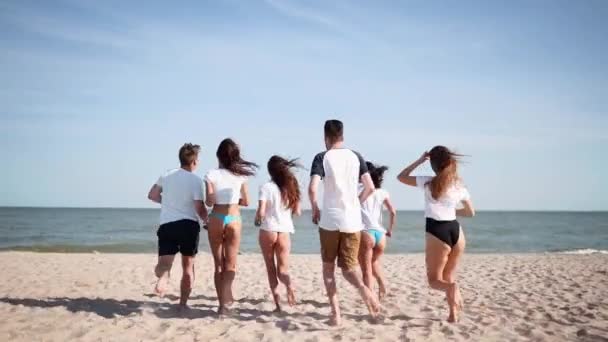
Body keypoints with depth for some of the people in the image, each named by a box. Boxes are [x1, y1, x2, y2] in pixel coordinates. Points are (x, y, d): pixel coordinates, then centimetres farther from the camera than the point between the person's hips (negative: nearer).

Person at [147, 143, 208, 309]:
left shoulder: (167, 175, 6)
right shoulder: (196, 180, -7)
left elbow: (152, 195, 16)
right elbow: (200, 209, -10)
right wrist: (208, 221, 10)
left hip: (167, 225, 2)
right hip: (189, 225, -2)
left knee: (164, 263, -2)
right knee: (188, 266, 14)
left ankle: (163, 277, -38)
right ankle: (183, 303, 17)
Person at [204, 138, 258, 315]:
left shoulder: (211, 175, -5)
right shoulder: (240, 175, 0)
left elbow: (209, 202, -10)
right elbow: (246, 202, 5)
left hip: (216, 218, 0)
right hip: (234, 219, 0)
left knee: (218, 264, 12)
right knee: (230, 264, 6)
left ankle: (224, 301, 15)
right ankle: (224, 301, -11)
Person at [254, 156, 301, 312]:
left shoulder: (267, 187, -9)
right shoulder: (291, 187, 5)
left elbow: (261, 212, -14)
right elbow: (298, 212, 8)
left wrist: (257, 220, 7)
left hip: (268, 230, -3)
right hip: (285, 231, 3)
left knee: (271, 268, 12)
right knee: (282, 269, 6)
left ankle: (277, 303, 7)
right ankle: (289, 284, -27)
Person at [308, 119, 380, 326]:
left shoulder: (322, 157, -3)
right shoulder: (356, 157, 7)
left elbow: (312, 188, -15)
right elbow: (370, 187, 3)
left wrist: (315, 210, 1)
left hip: (329, 221, -2)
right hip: (352, 222, 2)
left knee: (328, 267, 15)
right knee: (348, 268, 11)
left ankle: (335, 313, 7)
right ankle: (363, 288, -22)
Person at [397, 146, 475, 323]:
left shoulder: (428, 182, -6)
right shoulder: (459, 185, 7)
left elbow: (401, 177, 6)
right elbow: (471, 212, 18)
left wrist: (419, 161, 8)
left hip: (438, 233, -5)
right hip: (456, 231, 5)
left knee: (434, 279, 7)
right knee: (449, 276, 21)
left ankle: (452, 288, -26)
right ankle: (453, 314, 13)